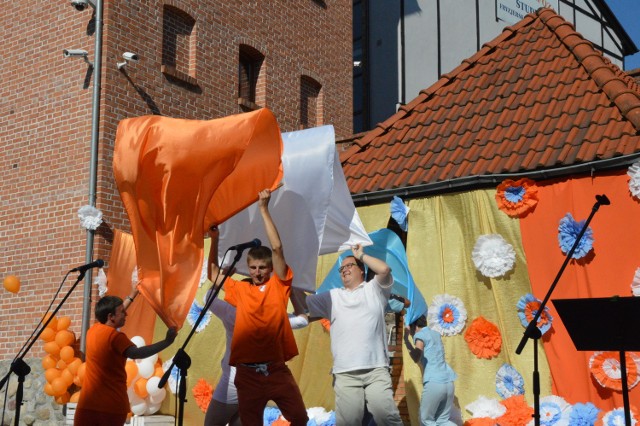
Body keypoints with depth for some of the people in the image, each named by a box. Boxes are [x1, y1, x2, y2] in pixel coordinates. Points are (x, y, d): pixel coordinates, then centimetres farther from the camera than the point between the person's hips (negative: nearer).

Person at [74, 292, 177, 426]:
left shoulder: (93, 330, 8)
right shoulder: (114, 336, -13)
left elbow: (114, 311, 28)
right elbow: (136, 353, -31)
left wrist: (132, 296, 34)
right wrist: (166, 342, -30)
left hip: (88, 403, 5)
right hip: (113, 406, -5)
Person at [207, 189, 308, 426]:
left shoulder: (278, 286, 3)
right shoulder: (240, 290, 10)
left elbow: (277, 248, -7)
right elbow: (213, 273, 18)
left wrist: (263, 209, -10)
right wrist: (215, 240, 9)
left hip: (276, 369, -2)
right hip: (247, 372, 2)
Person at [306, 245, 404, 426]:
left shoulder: (373, 290, 16)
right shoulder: (333, 297, 22)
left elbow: (384, 269, -2)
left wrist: (361, 255, 9)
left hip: (376, 369, -2)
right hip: (345, 373, 2)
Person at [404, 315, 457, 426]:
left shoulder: (420, 335, 0)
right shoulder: (436, 334, 21)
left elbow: (416, 358, -19)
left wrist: (406, 339, -8)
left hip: (434, 383, -6)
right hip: (448, 382, 7)